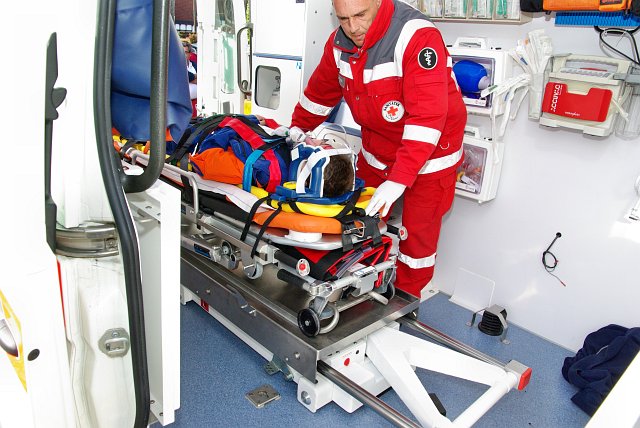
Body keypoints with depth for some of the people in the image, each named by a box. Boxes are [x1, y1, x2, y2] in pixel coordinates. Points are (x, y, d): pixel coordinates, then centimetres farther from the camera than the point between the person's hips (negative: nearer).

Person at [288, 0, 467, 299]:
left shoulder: (418, 37, -28)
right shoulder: (340, 41, -7)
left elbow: (427, 116, -35)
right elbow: (321, 89, 11)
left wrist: (398, 180, -40)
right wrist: (298, 127, 9)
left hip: (430, 152, -5)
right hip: (376, 147, 6)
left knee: (418, 230, 5)